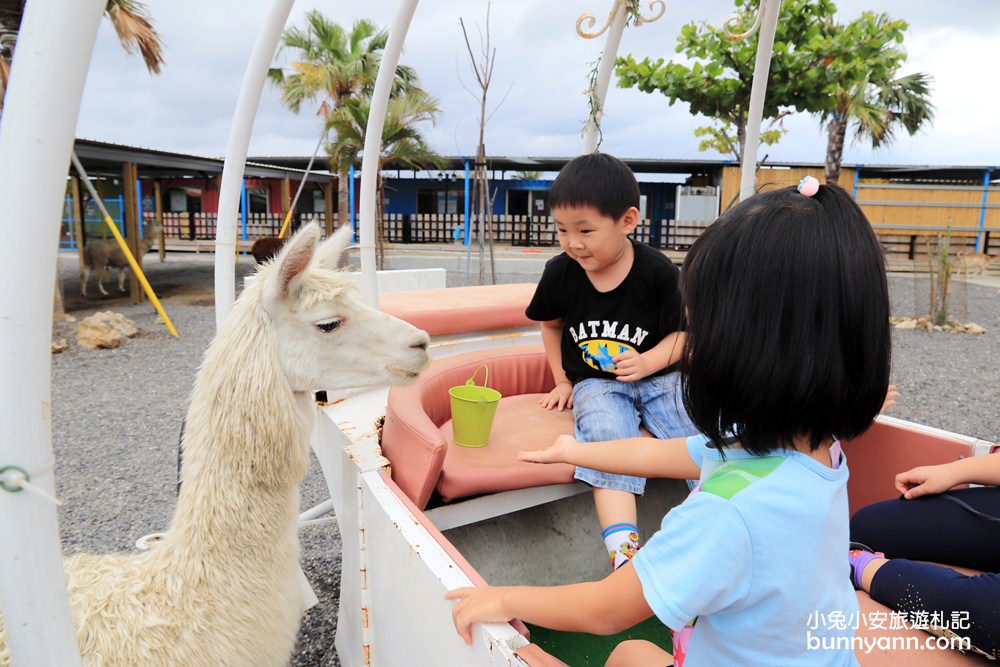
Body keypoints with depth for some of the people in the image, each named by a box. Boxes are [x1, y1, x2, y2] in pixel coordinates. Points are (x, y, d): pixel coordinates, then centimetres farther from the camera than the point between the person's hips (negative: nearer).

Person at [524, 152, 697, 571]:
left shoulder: (658, 271, -10)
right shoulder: (560, 272, -3)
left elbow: (681, 332, -2)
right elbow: (551, 324, 16)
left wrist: (646, 363, -21)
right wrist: (562, 380, 13)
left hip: (658, 376, 0)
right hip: (594, 384, 0)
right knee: (610, 442, -29)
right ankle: (624, 554, -35)